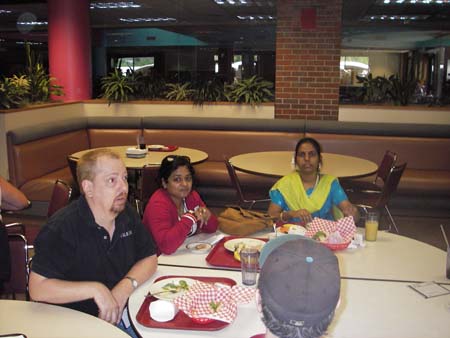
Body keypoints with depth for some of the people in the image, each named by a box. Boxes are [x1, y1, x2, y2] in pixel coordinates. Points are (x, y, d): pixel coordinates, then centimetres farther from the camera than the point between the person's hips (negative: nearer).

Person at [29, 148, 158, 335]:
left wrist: (126, 286, -12)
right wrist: (95, 289, -26)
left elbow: (149, 258, 7)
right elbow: (37, 288, -21)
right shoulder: (61, 228, -18)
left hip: (123, 312, 4)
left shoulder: (127, 213, 1)